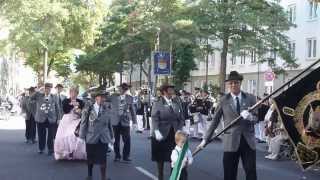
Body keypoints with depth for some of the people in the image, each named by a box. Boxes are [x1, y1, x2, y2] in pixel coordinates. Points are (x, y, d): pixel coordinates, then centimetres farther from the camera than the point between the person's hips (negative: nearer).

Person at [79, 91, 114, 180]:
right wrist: (82, 137, -5)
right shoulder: (88, 110, -4)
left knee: (103, 159, -4)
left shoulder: (106, 110, 4)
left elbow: (109, 124, 10)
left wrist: (111, 136, 14)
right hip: (91, 138, -1)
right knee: (90, 158, 14)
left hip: (103, 139, 1)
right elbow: (83, 124, -3)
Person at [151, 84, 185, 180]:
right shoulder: (157, 103, -4)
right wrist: (157, 132, -20)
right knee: (160, 158, 7)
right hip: (162, 135, -3)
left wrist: (179, 130, -3)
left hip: (174, 135, 3)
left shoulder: (176, 103, 8)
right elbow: (155, 119, -10)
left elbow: (181, 118, 9)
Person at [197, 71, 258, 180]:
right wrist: (206, 139, 1)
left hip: (248, 141, 1)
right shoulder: (224, 100, 1)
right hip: (231, 142, -1)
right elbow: (215, 121, 3)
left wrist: (250, 117, -23)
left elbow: (256, 118, 1)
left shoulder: (250, 98, 4)